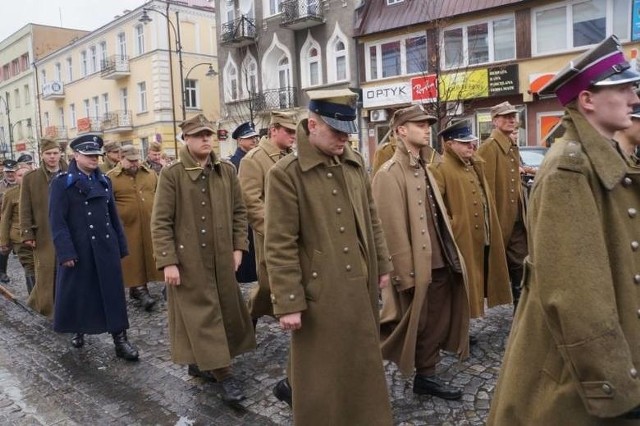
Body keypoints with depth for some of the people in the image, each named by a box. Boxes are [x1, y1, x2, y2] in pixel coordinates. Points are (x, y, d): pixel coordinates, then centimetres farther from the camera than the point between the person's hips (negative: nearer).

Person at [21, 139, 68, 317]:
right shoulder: (30, 178, 3)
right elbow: (25, 208, 2)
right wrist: (27, 233, -5)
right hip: (44, 234, -1)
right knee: (47, 274, 0)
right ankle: (42, 302, 22)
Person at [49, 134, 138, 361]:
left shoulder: (104, 181, 10)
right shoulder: (61, 182, -5)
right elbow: (57, 220, -11)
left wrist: (121, 246, 11)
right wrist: (65, 252, -18)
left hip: (106, 247, 4)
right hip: (78, 249, -4)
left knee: (113, 293, 3)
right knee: (77, 293, 11)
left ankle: (120, 340, 8)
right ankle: (77, 331, 35)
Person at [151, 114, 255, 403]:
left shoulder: (227, 171, 4)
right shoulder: (171, 174, -8)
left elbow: (239, 212, 9)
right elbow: (160, 222, -10)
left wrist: (238, 247, 2)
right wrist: (167, 261, -14)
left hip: (221, 258, 5)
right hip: (188, 260, -5)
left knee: (224, 309, 13)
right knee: (202, 313, 1)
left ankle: (200, 363, 33)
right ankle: (223, 373, 10)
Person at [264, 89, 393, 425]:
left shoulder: (355, 164, 6)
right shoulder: (285, 173, -15)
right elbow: (279, 247, -15)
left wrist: (382, 265, 16)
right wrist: (287, 303, -15)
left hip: (361, 287, 6)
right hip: (319, 294, -6)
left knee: (363, 365, 21)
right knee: (321, 376, 12)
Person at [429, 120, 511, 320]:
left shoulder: (474, 165, 16)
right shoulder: (439, 169, -13)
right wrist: (451, 227, -21)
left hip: (482, 239, 9)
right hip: (460, 240, -9)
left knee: (476, 284, 16)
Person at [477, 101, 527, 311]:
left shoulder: (513, 146, 15)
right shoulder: (489, 147, -14)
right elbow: (486, 186, -19)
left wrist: (523, 209, 18)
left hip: (517, 215, 8)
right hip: (501, 215, -8)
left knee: (519, 261, 12)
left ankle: (519, 302, 22)